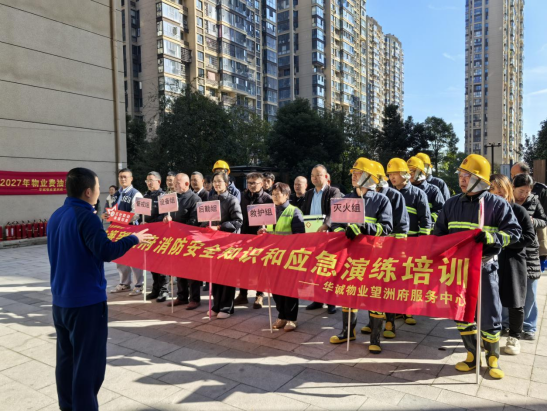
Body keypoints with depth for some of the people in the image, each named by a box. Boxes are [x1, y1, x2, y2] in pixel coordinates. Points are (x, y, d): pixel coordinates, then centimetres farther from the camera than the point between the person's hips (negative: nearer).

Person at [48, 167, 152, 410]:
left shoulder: (56, 216, 9)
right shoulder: (85, 216, -18)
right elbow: (106, 252, -25)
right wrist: (133, 239, -12)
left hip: (61, 299, 9)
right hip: (86, 300, -9)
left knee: (66, 357, 18)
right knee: (88, 361, 2)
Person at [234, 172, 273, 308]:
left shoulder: (267, 199, -5)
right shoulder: (245, 197, 10)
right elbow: (241, 216, 11)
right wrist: (242, 231, 2)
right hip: (245, 235, 5)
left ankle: (259, 296, 16)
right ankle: (242, 294, 21)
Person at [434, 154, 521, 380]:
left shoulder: (497, 204, -5)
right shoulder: (451, 203, 6)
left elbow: (514, 231, -7)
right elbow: (439, 233, 13)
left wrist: (491, 238, -23)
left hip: (485, 267, -4)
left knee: (490, 315, 5)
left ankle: (493, 358, 27)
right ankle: (472, 356, 27)